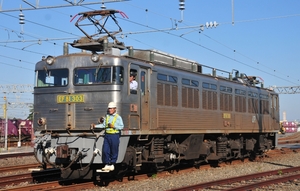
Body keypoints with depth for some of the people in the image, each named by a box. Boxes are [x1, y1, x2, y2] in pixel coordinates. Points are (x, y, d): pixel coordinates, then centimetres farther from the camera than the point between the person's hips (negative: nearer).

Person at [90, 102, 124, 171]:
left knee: (114, 151, 2)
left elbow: (122, 126, -5)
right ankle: (107, 165, 8)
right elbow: (103, 125, 12)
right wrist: (95, 126, 1)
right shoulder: (107, 116, 13)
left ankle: (112, 165, 15)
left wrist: (113, 126, -15)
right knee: (105, 150, 0)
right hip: (107, 135, 4)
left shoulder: (118, 117, -1)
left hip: (114, 135, -4)